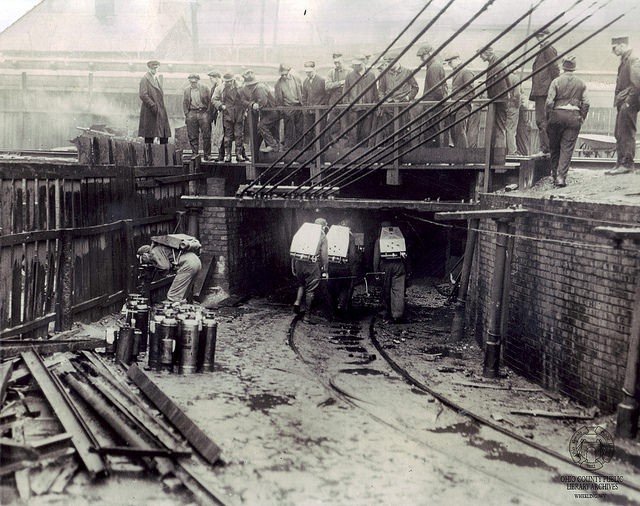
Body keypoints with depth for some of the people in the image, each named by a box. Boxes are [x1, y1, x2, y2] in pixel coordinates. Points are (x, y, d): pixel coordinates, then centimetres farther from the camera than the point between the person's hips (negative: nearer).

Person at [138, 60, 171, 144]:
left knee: (165, 136, 2)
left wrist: (161, 106, 15)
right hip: (150, 112, -8)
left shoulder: (156, 78, 20)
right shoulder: (145, 79, -6)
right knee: (149, 137, -4)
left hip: (161, 111, 8)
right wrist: (153, 106, -19)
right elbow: (143, 95, -15)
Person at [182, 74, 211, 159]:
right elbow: (184, 103, 13)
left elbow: (210, 101, 4)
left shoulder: (204, 88, 5)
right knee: (192, 136, 1)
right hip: (192, 113, 2)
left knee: (206, 135, -4)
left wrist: (208, 112, -4)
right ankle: (195, 154, 10)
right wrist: (186, 114, 2)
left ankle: (207, 155, 3)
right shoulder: (186, 90, 11)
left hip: (203, 112, -2)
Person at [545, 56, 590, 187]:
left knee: (554, 147, 12)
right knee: (567, 148, 1)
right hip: (574, 117, 1)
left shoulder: (556, 81, -2)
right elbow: (586, 103, 4)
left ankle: (555, 174, 18)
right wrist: (582, 118, 13)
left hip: (557, 114, -1)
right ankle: (561, 177, -8)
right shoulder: (581, 83, 6)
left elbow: (549, 102, -6)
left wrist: (549, 118, 4)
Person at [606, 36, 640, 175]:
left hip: (629, 104, -9)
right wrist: (618, 100, 13)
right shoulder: (623, 61, 18)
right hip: (622, 104, 9)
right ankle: (620, 163, 14)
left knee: (626, 134, -8)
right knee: (619, 134, 10)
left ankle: (627, 164, -6)